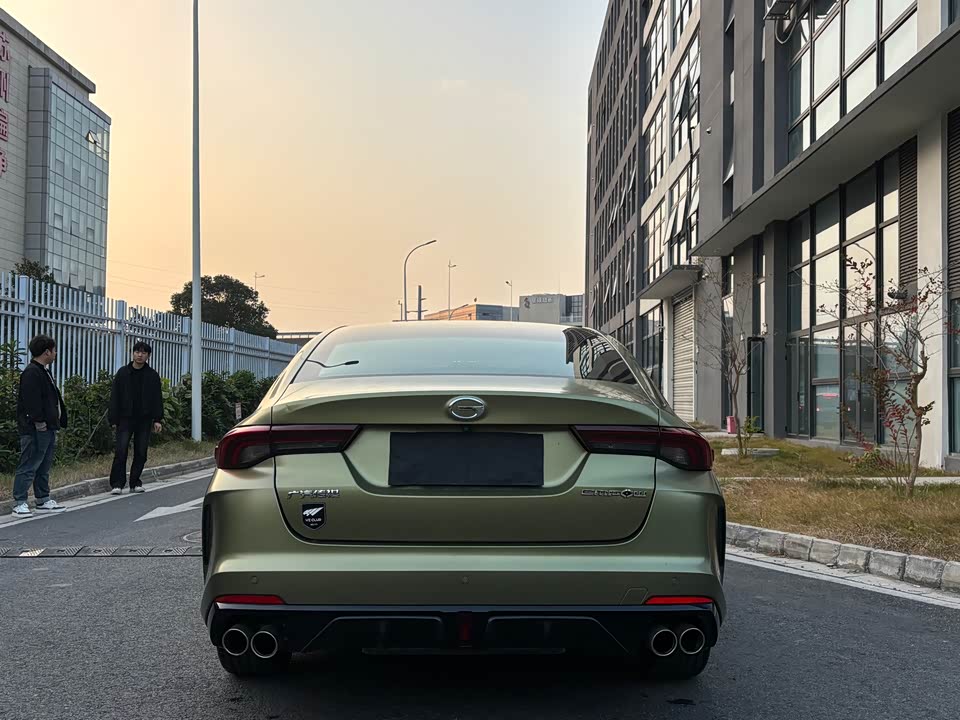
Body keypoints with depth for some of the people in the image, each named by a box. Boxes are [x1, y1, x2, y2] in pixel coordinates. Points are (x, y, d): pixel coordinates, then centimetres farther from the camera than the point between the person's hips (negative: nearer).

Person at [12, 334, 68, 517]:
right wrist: (39, 422, -23)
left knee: (44, 467, 16)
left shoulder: (43, 371, 19)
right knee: (29, 466, -7)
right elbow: (31, 401, -23)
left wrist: (56, 423, 19)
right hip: (36, 429, -11)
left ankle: (43, 500, 24)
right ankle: (19, 503, -3)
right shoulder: (32, 373, -15)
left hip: (48, 428, 11)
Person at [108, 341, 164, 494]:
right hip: (125, 418, -1)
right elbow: (114, 397, 3)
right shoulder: (123, 372, 4)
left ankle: (135, 483, 15)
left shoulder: (152, 375, 6)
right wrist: (114, 419, -2)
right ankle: (117, 484, -4)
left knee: (141, 453, 5)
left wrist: (157, 419, -2)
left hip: (144, 420, 1)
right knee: (121, 451, -8)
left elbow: (157, 399, 6)